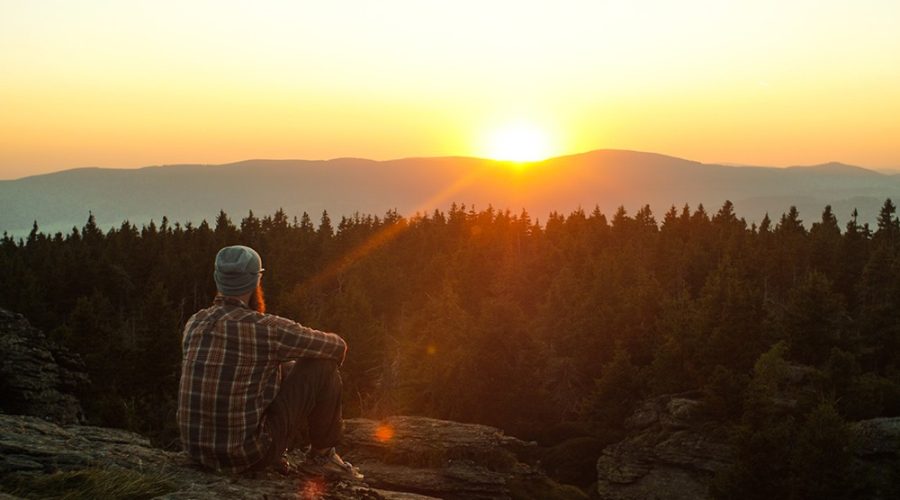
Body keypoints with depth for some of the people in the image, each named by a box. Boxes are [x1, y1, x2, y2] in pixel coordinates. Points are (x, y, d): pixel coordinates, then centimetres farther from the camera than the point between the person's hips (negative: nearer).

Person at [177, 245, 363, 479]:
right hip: (248, 454, -7)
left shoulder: (195, 323, 3)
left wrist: (288, 366, 31)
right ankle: (322, 452, 16)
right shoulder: (266, 328, -16)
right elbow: (337, 347, -3)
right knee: (322, 366, 0)